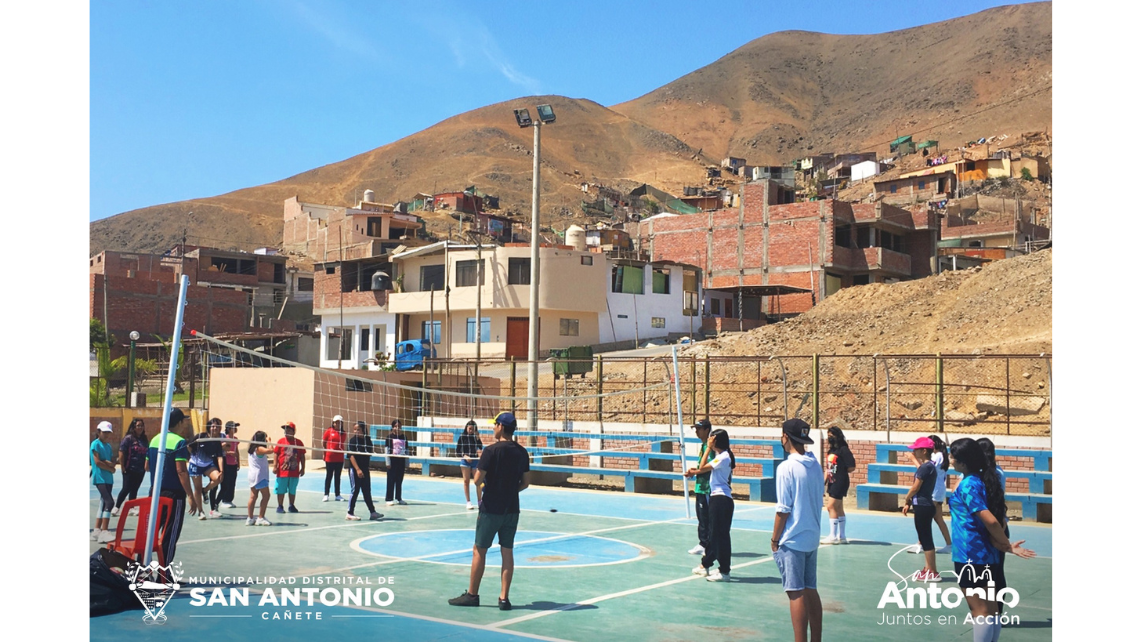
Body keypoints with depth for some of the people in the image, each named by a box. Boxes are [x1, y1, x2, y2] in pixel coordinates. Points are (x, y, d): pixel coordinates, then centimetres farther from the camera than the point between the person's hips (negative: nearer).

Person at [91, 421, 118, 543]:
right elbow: (97, 462, -14)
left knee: (104, 503, 11)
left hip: (108, 478, 8)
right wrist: (111, 469, -6)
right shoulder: (96, 444, -6)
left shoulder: (108, 445, 16)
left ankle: (97, 531, 18)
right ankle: (104, 531, -17)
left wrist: (108, 462, -11)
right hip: (100, 478, -8)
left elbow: (113, 462, 10)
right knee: (110, 502, -17)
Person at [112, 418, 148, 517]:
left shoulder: (144, 439, 9)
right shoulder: (128, 438, -9)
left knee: (134, 490, 12)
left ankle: (132, 508, 20)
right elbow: (121, 453, -12)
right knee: (126, 489, -3)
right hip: (130, 469, -5)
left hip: (140, 470, 5)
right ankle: (116, 507, 10)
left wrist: (146, 466, 9)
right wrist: (123, 468, -12)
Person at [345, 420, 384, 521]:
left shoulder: (368, 440, 5)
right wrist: (357, 469, -22)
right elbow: (351, 456, -15)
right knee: (355, 490, -2)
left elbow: (370, 453, 16)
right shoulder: (353, 440, -10)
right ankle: (349, 513, 7)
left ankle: (372, 512, 14)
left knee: (367, 491, 10)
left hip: (365, 468, 5)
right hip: (355, 468, -5)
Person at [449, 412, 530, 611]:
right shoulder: (522, 452, 3)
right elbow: (525, 482, 7)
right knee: (507, 552, 8)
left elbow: (477, 480, -12)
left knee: (479, 551, 6)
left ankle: (472, 594, 14)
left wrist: (480, 464, 5)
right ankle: (504, 598, 7)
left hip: (491, 509, -5)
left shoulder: (491, 451, -14)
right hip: (512, 509, 5)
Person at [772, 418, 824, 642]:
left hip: (792, 540, -7)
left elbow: (783, 509, -15)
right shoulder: (815, 465, 6)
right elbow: (819, 500, 13)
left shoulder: (787, 468, -16)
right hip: (812, 537, 7)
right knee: (811, 590, 13)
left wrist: (775, 539, -6)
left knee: (796, 593, -4)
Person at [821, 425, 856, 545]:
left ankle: (833, 536, -4)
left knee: (831, 507, -9)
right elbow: (827, 469, 15)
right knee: (839, 509, 12)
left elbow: (852, 468, -16)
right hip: (832, 483, 9)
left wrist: (841, 471, -3)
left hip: (839, 483, -9)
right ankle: (841, 536, 19)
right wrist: (824, 483, 12)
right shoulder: (831, 451, 12)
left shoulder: (843, 450, -13)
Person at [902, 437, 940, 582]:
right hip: (924, 506, 10)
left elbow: (915, 488, -16)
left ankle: (932, 572, -1)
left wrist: (907, 499, 1)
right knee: (925, 538, 15)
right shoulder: (929, 466, 13)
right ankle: (928, 569, 22)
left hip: (922, 507, -10)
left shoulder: (925, 467, -17)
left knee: (926, 539, -5)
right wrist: (910, 502, 13)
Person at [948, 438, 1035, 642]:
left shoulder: (967, 485, -15)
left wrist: (1007, 546, -7)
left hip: (970, 556, -9)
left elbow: (991, 521, -21)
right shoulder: (987, 479, 11)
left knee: (980, 611, -4)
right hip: (988, 555, 9)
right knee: (991, 609, 14)